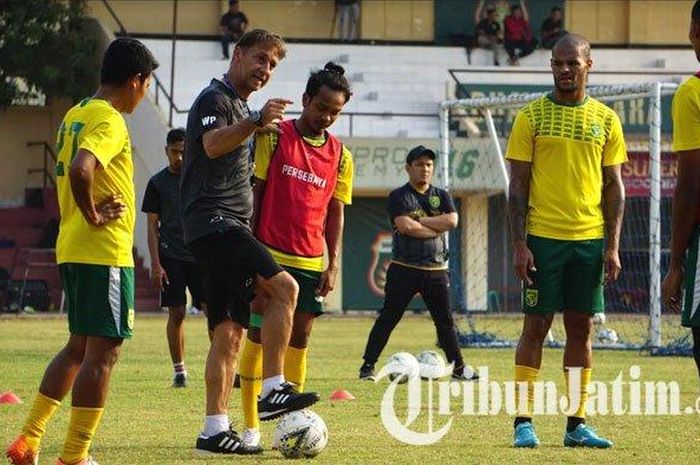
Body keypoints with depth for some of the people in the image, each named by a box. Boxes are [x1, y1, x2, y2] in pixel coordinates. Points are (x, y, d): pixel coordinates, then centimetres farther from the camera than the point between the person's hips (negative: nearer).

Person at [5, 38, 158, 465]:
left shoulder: (76, 115, 14)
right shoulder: (110, 122, -15)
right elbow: (80, 169, -31)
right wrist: (93, 216, -19)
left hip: (72, 250, 10)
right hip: (105, 253, -10)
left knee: (79, 346, 18)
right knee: (104, 351, -4)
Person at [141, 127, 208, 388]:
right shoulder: (158, 183, 4)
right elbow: (152, 226, 4)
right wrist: (155, 264, -4)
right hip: (171, 256, -1)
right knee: (176, 313, -1)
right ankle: (179, 370, 7)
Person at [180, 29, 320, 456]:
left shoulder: (241, 106, 26)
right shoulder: (215, 98, -5)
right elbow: (211, 145, -26)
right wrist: (256, 122, -38)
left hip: (229, 228, 10)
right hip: (213, 223, -10)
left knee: (230, 332, 4)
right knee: (283, 287, -22)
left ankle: (215, 430, 3)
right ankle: (273, 390, -24)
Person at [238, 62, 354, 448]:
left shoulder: (340, 156, 8)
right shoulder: (274, 137, -3)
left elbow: (335, 212, 11)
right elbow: (253, 192, -2)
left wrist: (333, 264, 4)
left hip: (310, 262, 4)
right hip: (269, 255, -4)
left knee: (299, 338, 5)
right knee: (258, 334, -3)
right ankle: (250, 425, 1)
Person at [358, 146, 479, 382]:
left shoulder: (441, 196, 13)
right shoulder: (399, 196, -1)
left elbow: (452, 221, -6)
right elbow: (405, 226, -18)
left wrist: (419, 221, -11)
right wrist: (436, 228, -9)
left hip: (436, 270, 4)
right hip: (404, 269, -4)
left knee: (445, 320, 10)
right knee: (388, 318, -4)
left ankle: (458, 367, 17)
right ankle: (368, 366, 0)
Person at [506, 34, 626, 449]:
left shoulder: (606, 119, 7)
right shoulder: (532, 116, 0)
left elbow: (615, 187, 9)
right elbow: (518, 185, -1)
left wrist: (613, 245, 1)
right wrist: (520, 244, -8)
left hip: (590, 239, 2)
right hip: (543, 238, -2)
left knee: (582, 328, 5)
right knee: (536, 325, -1)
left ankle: (578, 423, 10)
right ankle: (524, 422, 2)